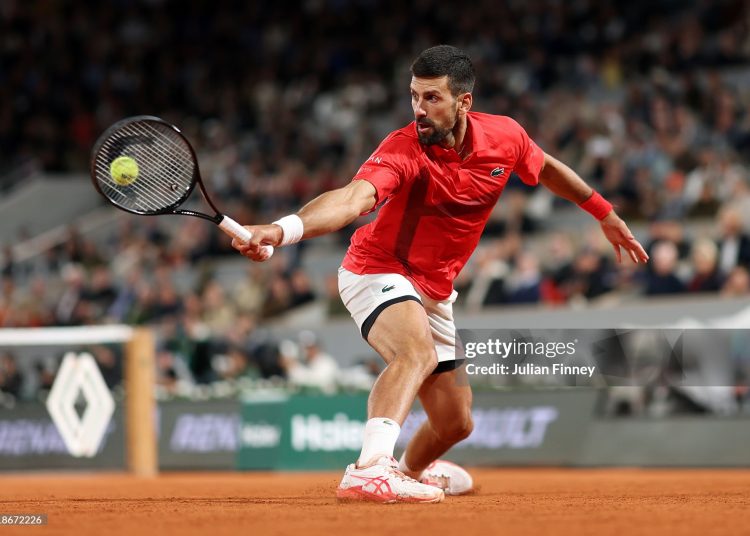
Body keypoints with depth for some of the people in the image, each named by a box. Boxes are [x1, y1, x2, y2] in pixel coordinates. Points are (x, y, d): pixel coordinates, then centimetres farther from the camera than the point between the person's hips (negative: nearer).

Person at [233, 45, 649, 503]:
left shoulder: (506, 137, -11)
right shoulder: (403, 151, -28)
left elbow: (547, 168, 12)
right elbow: (353, 199, -46)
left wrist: (606, 214, 22)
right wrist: (282, 230, -64)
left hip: (435, 293, 6)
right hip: (379, 272, -6)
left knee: (455, 422, 16)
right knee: (418, 351, -39)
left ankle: (413, 468, 50)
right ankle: (369, 470, -54)